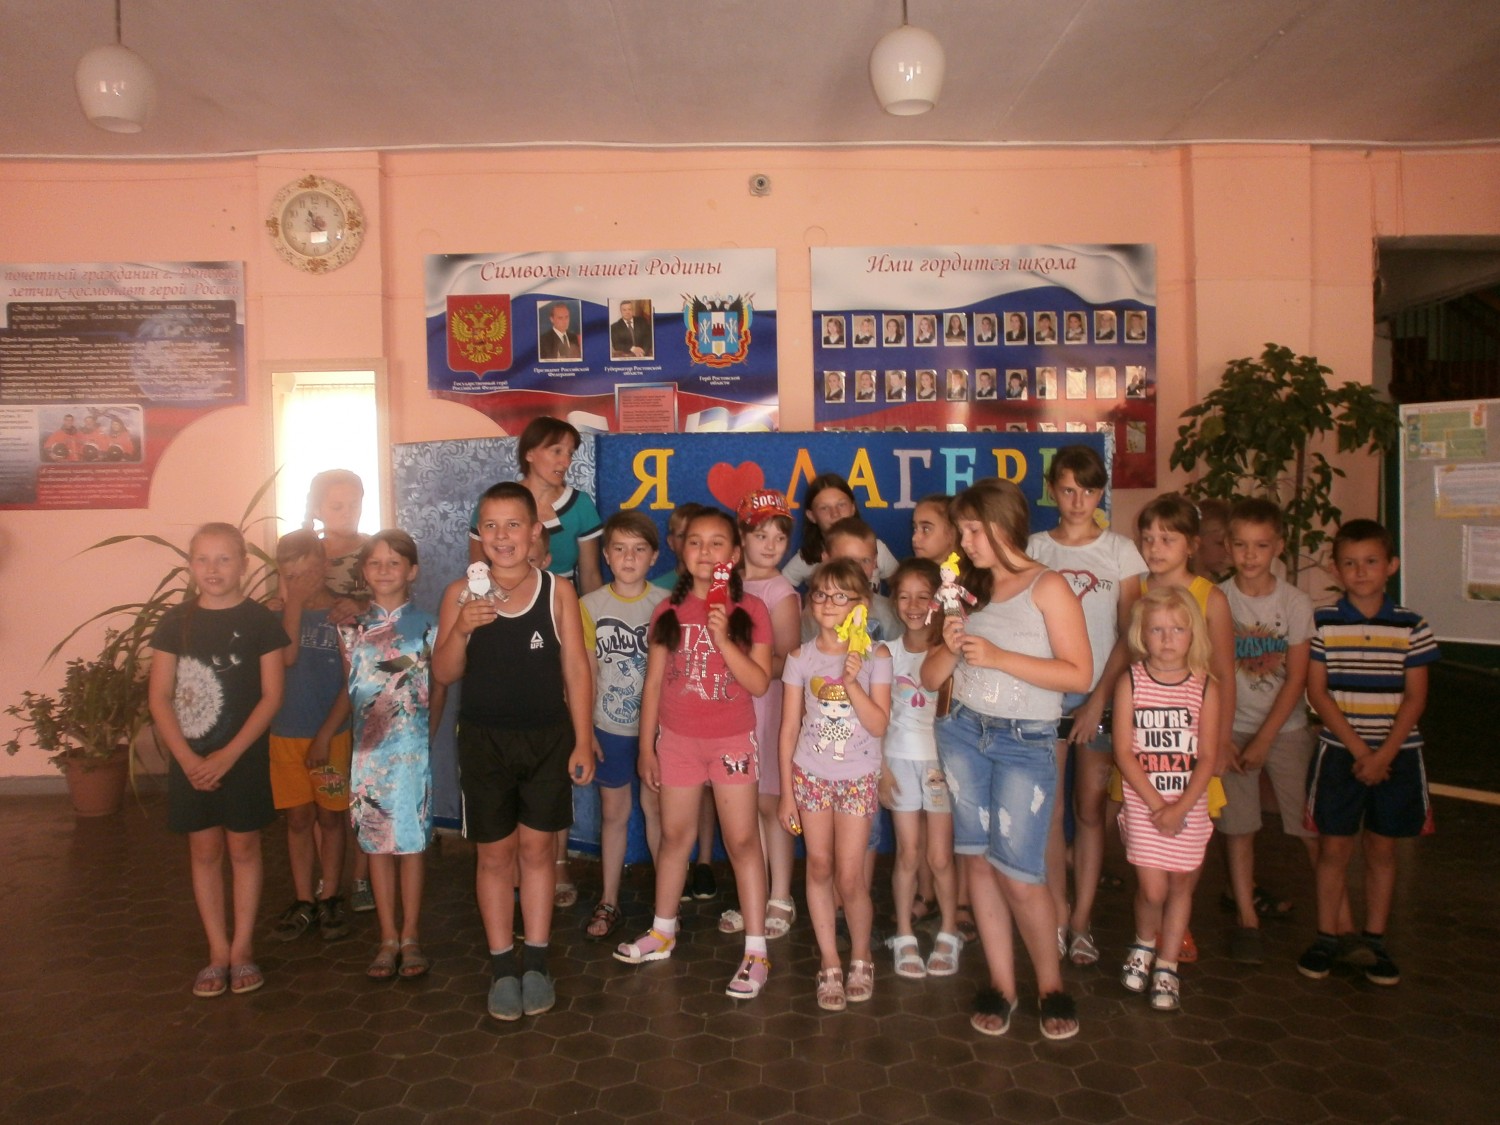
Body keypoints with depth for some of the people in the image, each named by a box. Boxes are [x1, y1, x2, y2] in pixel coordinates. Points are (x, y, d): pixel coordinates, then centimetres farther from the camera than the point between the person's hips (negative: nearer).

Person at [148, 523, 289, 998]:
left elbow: (271, 696, -9)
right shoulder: (176, 622, 1)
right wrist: (187, 758, -11)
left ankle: (242, 948, 19)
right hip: (190, 759, 2)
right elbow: (159, 696, -1)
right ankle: (217, 951, 21)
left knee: (243, 848, 7)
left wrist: (228, 755, -15)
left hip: (244, 757, -2)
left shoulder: (261, 621, -6)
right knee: (204, 851, 9)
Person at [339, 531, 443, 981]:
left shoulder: (426, 625, -1)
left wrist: (424, 734, 3)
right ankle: (388, 939, 20)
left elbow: (437, 688, 4)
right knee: (377, 843, 8)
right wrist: (361, 725, -1)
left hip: (412, 749, -2)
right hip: (367, 749, 2)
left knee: (411, 841, 4)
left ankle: (410, 936, 18)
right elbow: (346, 687, 7)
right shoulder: (351, 627, 5)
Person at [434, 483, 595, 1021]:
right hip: (484, 739, 0)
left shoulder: (558, 590, -5)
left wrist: (583, 741, -6)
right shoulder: (461, 593, -4)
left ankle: (536, 962, 24)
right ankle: (503, 967, 23)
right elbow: (443, 674, -3)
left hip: (548, 738, 0)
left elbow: (576, 669, -3)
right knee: (494, 854, 9)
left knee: (538, 848, 10)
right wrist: (461, 629, -22)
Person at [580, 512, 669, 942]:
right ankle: (608, 903, 23)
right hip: (610, 728, 1)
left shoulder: (666, 604, -5)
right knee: (613, 812, 11)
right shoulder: (589, 605, -2)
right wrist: (583, 730, -1)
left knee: (657, 810, 7)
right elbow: (585, 673, 2)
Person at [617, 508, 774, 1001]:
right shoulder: (668, 611, 0)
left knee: (742, 840, 0)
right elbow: (653, 683, 4)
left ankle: (756, 951, 10)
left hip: (731, 739, -2)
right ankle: (662, 932, 33)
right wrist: (646, 745, 3)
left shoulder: (750, 610, -7)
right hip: (676, 738, 3)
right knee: (675, 835, 15)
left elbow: (759, 683, -13)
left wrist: (723, 639, -25)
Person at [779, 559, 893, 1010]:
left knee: (850, 875, -1)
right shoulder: (801, 658, -1)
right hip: (811, 774, 2)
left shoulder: (875, 656, -5)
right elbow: (789, 727, 1)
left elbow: (879, 725, -11)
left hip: (858, 776, -2)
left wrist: (851, 681, -23)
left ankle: (861, 958, 23)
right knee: (819, 868, 6)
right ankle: (830, 963, 21)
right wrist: (786, 790, 1)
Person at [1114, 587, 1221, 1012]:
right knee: (1152, 889, -4)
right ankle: (1143, 947, 25)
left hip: (1189, 806, 2)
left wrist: (1180, 807, -13)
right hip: (1143, 803, -1)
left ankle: (1167, 967, 25)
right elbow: (1124, 752, -7)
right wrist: (1156, 804, -12)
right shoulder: (1130, 682, -4)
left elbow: (1207, 757, -3)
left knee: (1182, 883, 8)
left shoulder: (1204, 687, -1)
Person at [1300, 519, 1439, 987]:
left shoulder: (1411, 626, -1)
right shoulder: (1322, 622, -4)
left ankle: (1374, 940, 24)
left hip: (1396, 754, 1)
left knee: (1381, 847, 11)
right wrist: (1357, 748, -12)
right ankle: (1326, 937, 18)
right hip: (1339, 752, -1)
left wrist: (1384, 753, -12)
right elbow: (1317, 691, -5)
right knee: (1334, 847, 5)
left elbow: (1415, 697, -2)